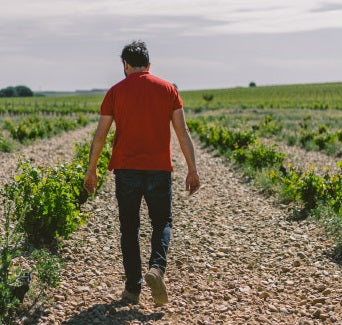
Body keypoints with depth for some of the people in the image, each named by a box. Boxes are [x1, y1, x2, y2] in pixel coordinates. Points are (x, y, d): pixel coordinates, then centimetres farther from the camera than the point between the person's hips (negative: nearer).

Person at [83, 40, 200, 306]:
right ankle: (157, 267, -11)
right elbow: (183, 132, -1)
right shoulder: (167, 89, 3)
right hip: (159, 169, 0)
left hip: (126, 170, 0)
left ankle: (133, 288, 10)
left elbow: (100, 135, 2)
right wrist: (192, 169, 3)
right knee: (162, 222, 14)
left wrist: (91, 170, 11)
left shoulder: (116, 92, 2)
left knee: (129, 227, 10)